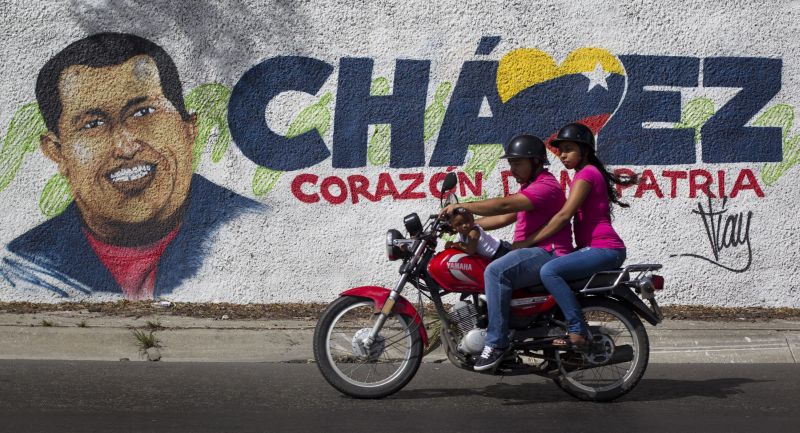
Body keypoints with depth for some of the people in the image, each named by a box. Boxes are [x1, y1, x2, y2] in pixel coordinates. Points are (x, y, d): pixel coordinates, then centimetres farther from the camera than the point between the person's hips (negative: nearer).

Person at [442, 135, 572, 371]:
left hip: (549, 253, -11)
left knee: (495, 271, -32)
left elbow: (504, 204, -23)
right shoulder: (529, 187, 23)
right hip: (533, 253, 11)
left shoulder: (545, 186, -12)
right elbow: (504, 218, 21)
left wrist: (463, 206, -21)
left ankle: (496, 342, -29)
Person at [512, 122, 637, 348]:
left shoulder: (587, 173, -8)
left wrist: (528, 241, -16)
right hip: (604, 250, 11)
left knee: (548, 271, -26)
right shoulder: (588, 173, 22)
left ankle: (577, 332, -29)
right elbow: (571, 217, 24)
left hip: (603, 248, -11)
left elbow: (564, 216, -17)